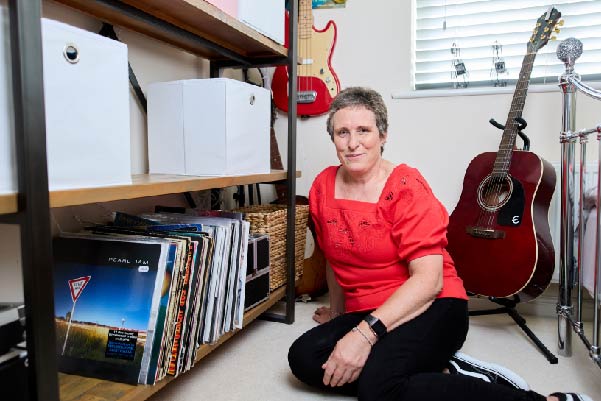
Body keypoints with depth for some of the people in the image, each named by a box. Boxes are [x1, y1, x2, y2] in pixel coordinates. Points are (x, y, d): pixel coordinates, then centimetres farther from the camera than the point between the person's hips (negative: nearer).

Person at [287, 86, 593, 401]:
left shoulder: (406, 187, -12)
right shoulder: (323, 187, 4)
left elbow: (429, 280, -21)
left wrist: (365, 332, -29)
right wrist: (337, 312, 26)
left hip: (430, 308, -6)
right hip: (364, 313, 6)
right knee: (303, 357, -21)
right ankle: (442, 373, -13)